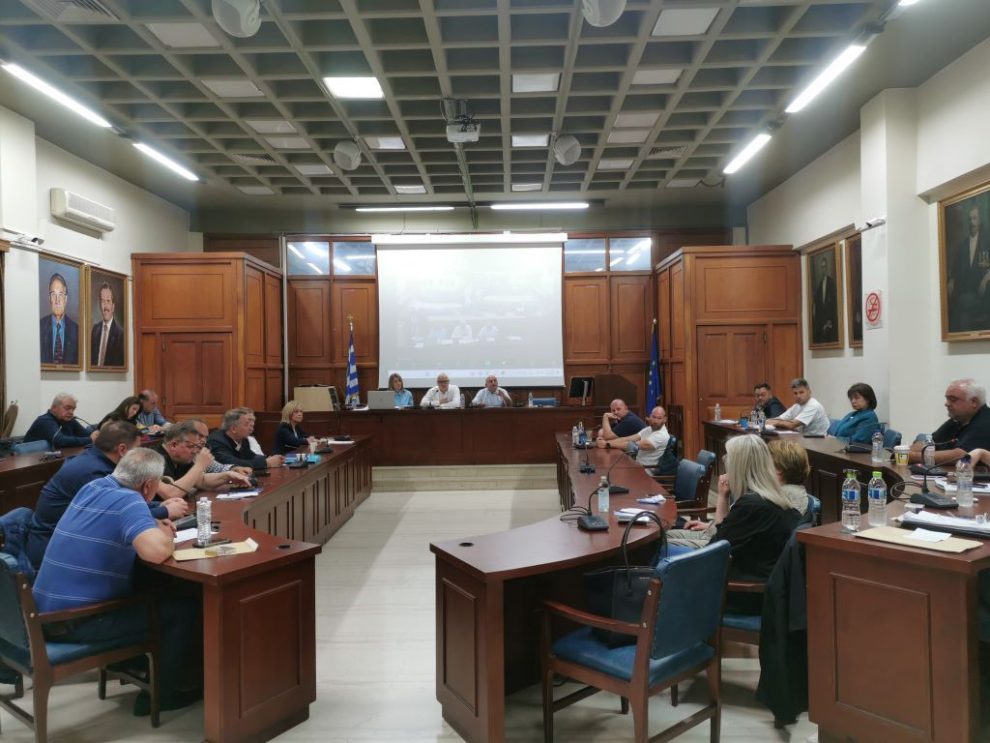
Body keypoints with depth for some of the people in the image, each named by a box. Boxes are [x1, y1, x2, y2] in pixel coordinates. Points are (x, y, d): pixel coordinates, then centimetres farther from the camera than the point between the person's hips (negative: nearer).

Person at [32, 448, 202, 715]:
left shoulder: (93, 487, 5)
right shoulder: (129, 501, -21)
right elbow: (156, 552, -36)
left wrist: (155, 528, 9)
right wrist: (166, 536, -12)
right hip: (75, 621, -9)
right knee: (183, 608, -1)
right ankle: (161, 693, 11)